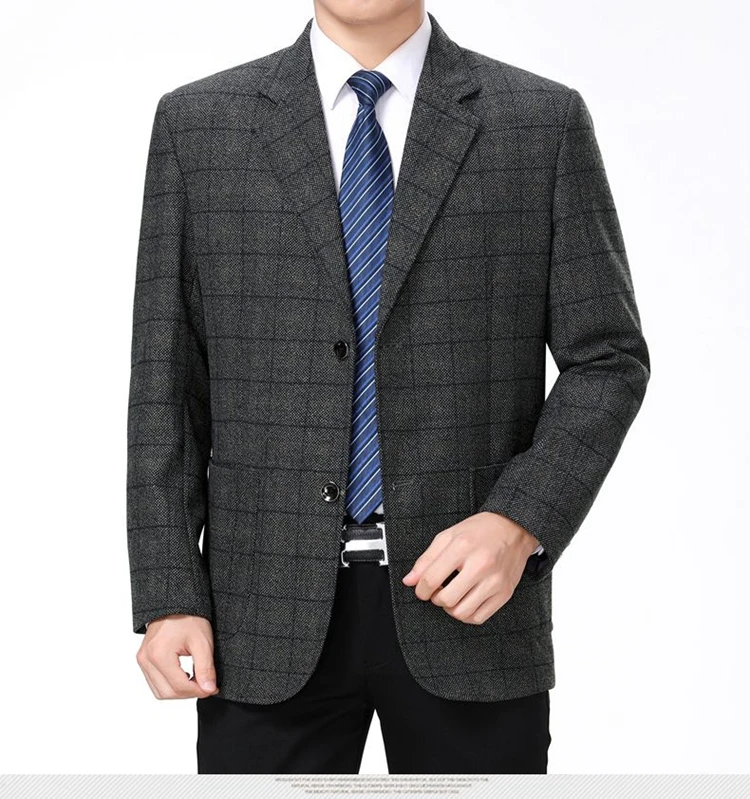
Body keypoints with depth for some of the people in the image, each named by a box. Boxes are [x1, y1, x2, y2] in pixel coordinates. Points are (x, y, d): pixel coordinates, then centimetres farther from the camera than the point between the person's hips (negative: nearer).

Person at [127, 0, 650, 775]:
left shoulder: (546, 122, 2)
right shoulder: (196, 123, 4)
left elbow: (608, 361, 1)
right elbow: (167, 382, 3)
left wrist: (520, 523, -13)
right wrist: (170, 595, -2)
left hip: (467, 600, 0)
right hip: (270, 614, 1)